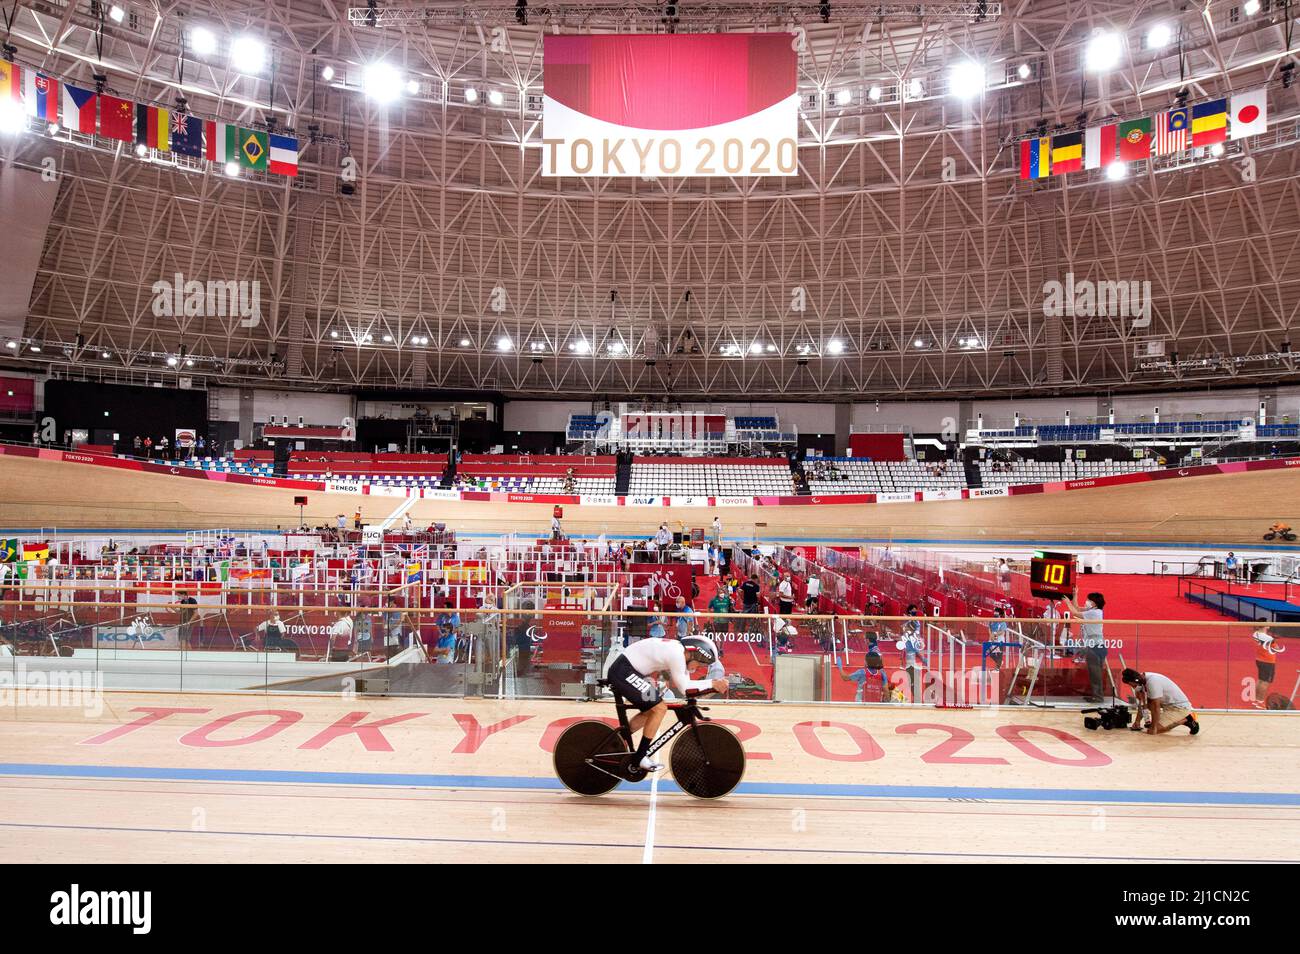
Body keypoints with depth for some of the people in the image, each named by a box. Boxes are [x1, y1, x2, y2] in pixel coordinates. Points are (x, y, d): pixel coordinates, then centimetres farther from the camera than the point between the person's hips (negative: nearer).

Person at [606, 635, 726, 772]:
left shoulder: (676, 649, 11)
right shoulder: (676, 654, -18)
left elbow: (676, 684, 12)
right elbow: (684, 688, -13)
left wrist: (713, 685, 4)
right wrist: (712, 683, -7)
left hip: (620, 672, 10)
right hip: (624, 672, -10)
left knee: (649, 711, 19)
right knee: (660, 708, -9)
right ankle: (640, 757, 0)